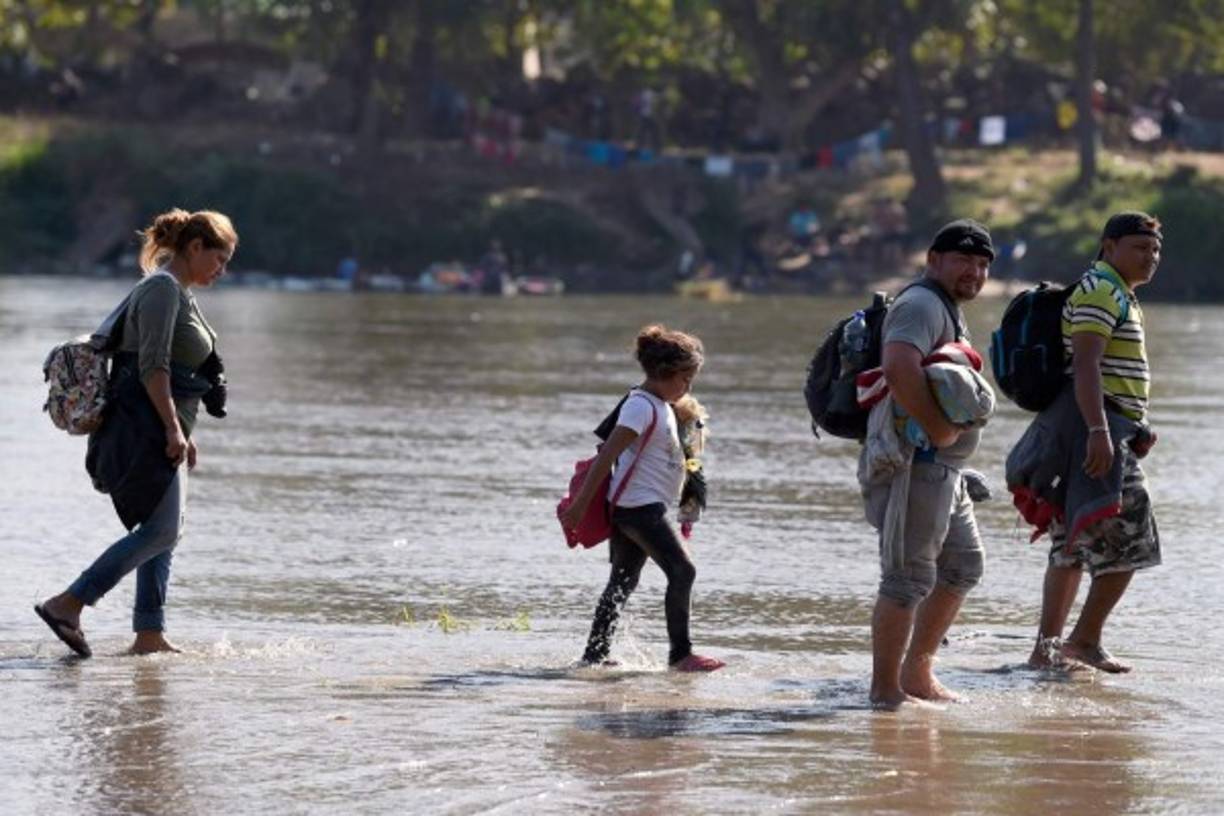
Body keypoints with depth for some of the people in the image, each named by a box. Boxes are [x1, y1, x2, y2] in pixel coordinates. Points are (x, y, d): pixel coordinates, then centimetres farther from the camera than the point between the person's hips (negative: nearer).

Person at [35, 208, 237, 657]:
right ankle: (66, 604, -17)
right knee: (160, 531, -15)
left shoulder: (179, 294, 21)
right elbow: (153, 366, -19)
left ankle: (149, 634, 8)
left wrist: (182, 432, 26)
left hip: (159, 431, 11)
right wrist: (174, 429, -22)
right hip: (145, 429, -11)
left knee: (162, 532, 9)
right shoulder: (162, 288, -11)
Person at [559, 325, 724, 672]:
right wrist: (580, 506, -24)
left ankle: (594, 656, 17)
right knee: (682, 571, -14)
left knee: (623, 584, 13)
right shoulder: (642, 407, -15)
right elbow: (607, 455, -20)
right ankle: (680, 654, -14)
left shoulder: (661, 406, 15)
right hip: (638, 505, -10)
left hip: (646, 509, 10)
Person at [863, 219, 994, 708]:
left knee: (962, 566, 18)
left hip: (945, 468, 11)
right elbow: (898, 369, -31)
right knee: (909, 577, -9)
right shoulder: (922, 305, -13)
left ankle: (917, 672, 26)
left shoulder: (949, 310, 22)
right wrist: (936, 427, -27)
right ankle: (886, 690, -5)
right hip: (917, 463, -11)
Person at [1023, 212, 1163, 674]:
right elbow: (1085, 366, -22)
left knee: (1073, 546, 10)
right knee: (1127, 538, -10)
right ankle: (1085, 640, -5)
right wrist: (1099, 432, -30)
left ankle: (1046, 649, 10)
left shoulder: (1121, 297, 23)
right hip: (1096, 425, -11)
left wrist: (1136, 429, 22)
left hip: (1109, 430, 11)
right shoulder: (1100, 292, -11)